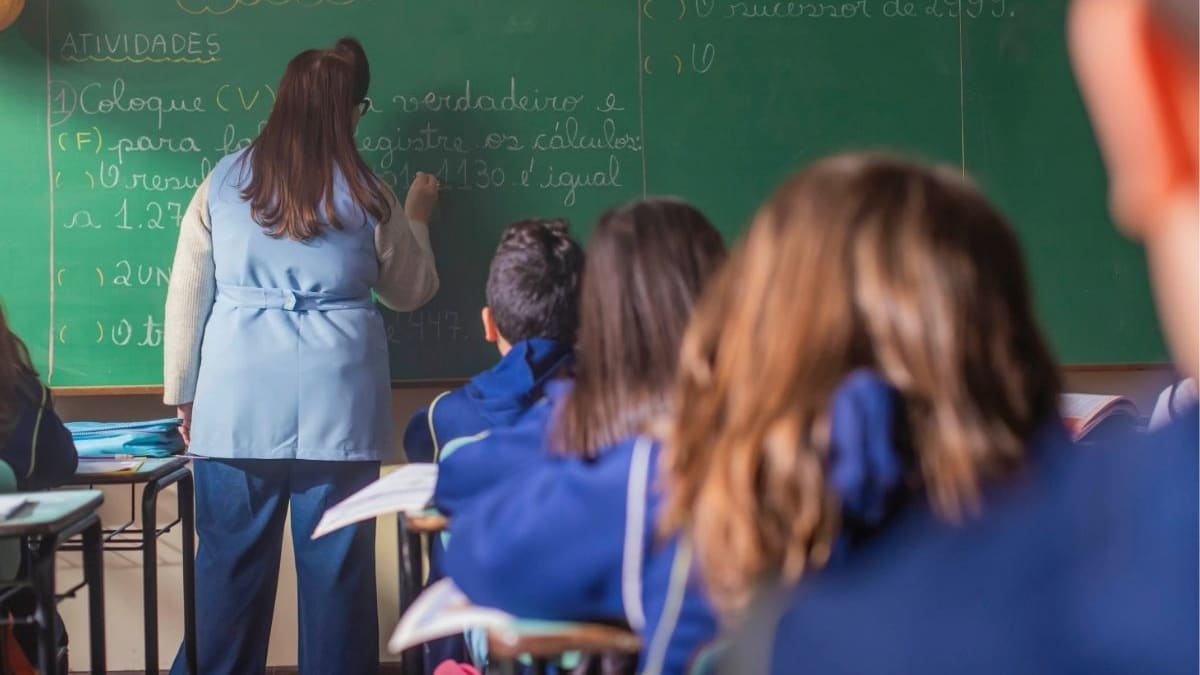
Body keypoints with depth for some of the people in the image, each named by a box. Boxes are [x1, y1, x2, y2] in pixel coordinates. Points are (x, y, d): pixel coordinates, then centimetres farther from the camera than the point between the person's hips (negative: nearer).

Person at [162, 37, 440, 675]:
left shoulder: (225, 179, 4)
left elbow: (187, 293, 6)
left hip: (238, 400, 1)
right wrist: (416, 217, 32)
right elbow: (412, 290, 16)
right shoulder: (365, 193, 2)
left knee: (230, 561, 8)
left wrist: (184, 393, 14)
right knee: (335, 564, 6)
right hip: (335, 401, -1)